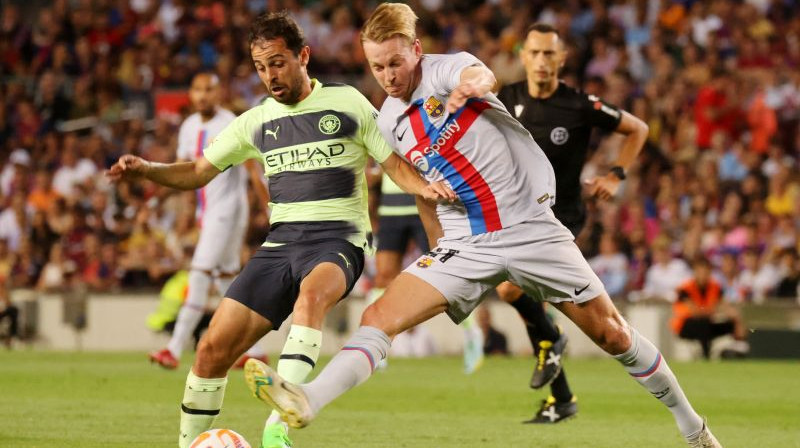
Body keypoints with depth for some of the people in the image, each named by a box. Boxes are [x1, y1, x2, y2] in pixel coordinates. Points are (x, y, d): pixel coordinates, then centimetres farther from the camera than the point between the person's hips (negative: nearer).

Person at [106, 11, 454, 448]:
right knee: (213, 349, -9)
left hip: (338, 239, -4)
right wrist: (145, 169, 1)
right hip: (281, 242, 5)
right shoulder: (256, 122, 14)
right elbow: (198, 172, 19)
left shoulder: (347, 104, 4)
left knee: (311, 293, -40)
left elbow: (396, 165, 6)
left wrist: (424, 187, -16)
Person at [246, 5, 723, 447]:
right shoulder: (390, 120, 5)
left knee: (611, 332, 1)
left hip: (531, 225, -4)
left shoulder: (446, 69, -10)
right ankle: (305, 402, -35)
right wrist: (439, 237, 19)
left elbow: (481, 75, -36)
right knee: (381, 316, -18)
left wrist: (472, 85, -60)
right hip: (465, 245, 4)